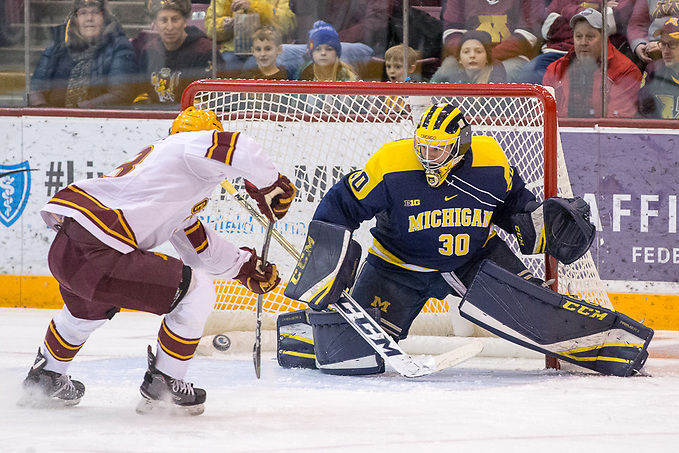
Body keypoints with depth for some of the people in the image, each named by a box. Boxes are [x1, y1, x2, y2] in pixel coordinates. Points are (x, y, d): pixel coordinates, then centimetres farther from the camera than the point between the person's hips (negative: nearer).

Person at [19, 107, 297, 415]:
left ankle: (45, 378, 54)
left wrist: (246, 266, 39)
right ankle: (162, 387, 8)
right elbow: (238, 149, -17)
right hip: (96, 253, -10)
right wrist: (270, 184, -1)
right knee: (196, 291, 0)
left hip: (62, 248, 10)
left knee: (88, 306, 42)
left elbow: (198, 246, 35)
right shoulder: (189, 147, 4)